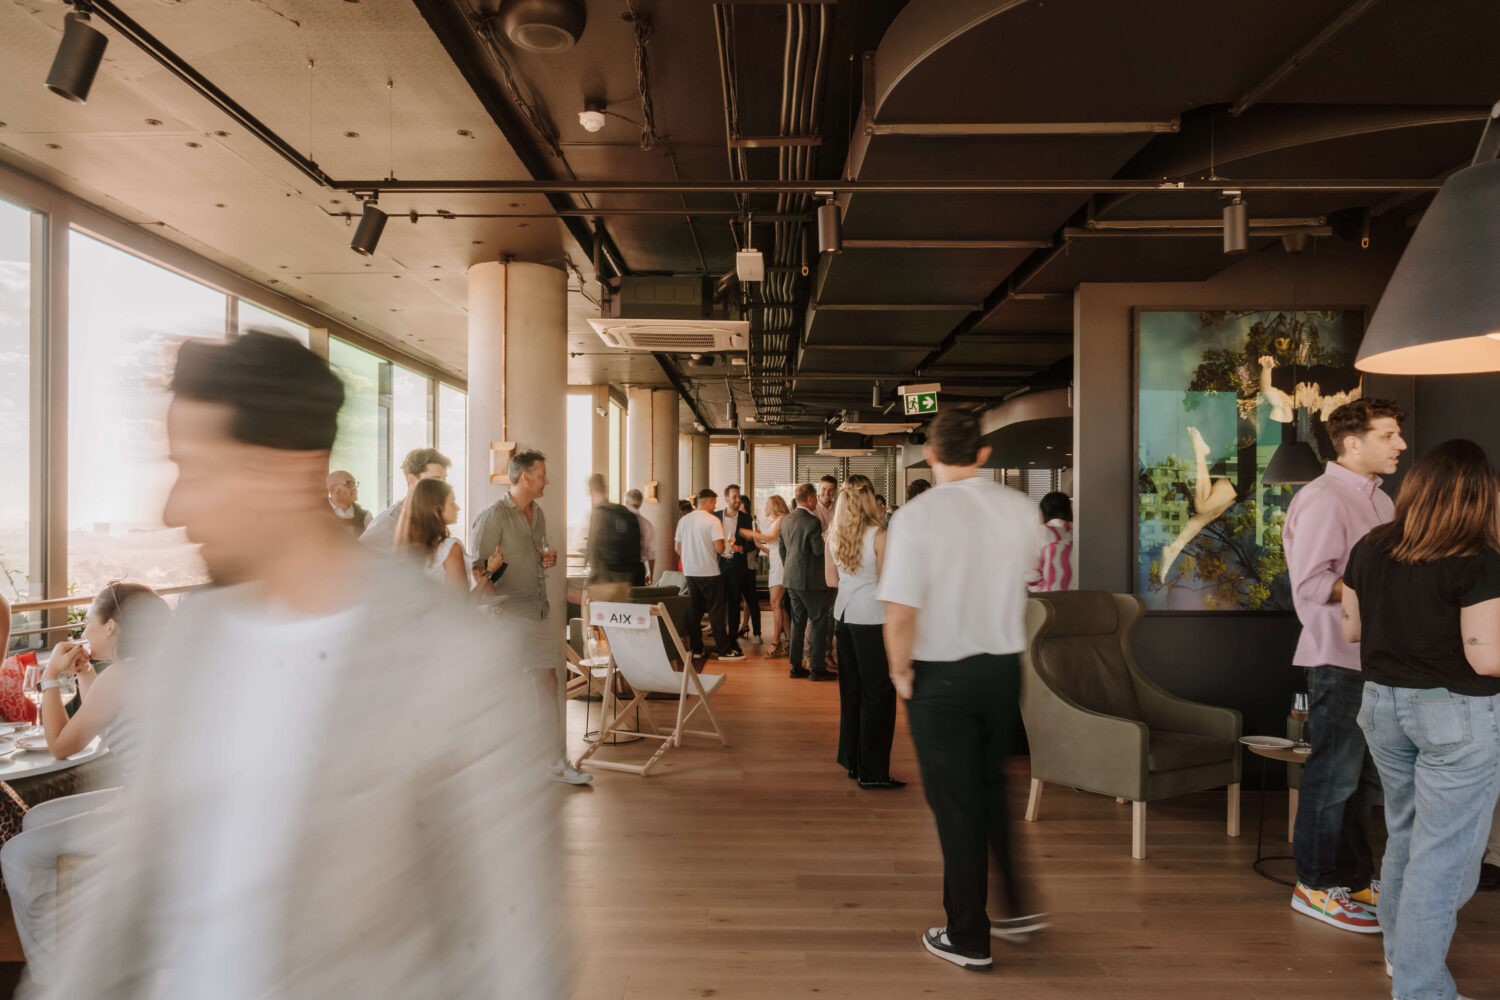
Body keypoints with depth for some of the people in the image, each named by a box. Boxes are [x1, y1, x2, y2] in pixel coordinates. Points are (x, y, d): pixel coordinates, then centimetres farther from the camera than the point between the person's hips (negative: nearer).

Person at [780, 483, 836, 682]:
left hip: (791, 578, 8)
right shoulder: (813, 522, -18)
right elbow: (819, 550, -17)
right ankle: (817, 668, 5)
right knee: (818, 621, 1)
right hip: (811, 579, -8)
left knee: (798, 620, 15)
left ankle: (796, 666, 19)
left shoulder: (786, 520, 7)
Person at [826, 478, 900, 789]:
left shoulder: (833, 536, 5)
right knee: (878, 692, 1)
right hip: (871, 615, -6)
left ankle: (853, 762, 25)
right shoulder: (878, 535, -13)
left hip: (844, 613, 7)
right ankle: (873, 772, 6)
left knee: (850, 688, 15)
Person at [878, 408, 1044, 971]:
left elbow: (900, 615, -22)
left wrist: (901, 672, -7)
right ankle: (1017, 907, 32)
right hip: (1005, 667, 5)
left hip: (941, 676, -4)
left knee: (955, 805, 9)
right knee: (990, 788, 25)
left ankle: (968, 938, 24)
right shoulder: (1020, 509, -4)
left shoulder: (917, 515, -18)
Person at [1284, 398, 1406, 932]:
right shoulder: (1322, 499, -14)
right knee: (1335, 776, 0)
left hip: (1375, 659, 9)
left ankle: (1355, 877, 30)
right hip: (1339, 660, -9)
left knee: (1364, 777, 17)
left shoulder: (1379, 499, 16)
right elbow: (1312, 587, -20)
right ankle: (1316, 886, 13)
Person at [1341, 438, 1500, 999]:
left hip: (1383, 703, 6)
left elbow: (1351, 629, 8)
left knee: (1404, 833, 23)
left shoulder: (1370, 549, 0)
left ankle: (1399, 950, 39)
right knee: (1444, 852, 5)